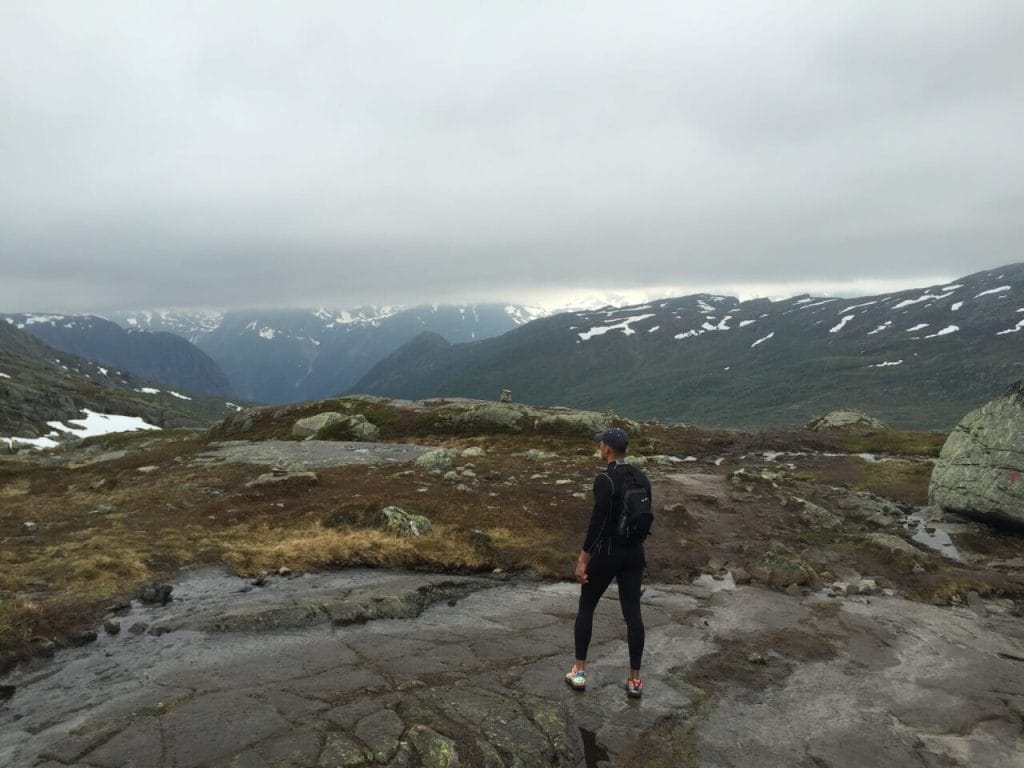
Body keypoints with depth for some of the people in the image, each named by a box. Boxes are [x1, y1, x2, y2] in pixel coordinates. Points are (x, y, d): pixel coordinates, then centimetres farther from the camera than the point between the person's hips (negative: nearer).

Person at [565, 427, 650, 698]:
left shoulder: (605, 479, -20)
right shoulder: (641, 477, 4)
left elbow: (597, 523, -23)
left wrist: (583, 559, -17)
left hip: (607, 553, -6)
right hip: (634, 553, 6)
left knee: (586, 608, 12)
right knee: (632, 614, 10)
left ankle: (579, 672, 17)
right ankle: (634, 679, 16)